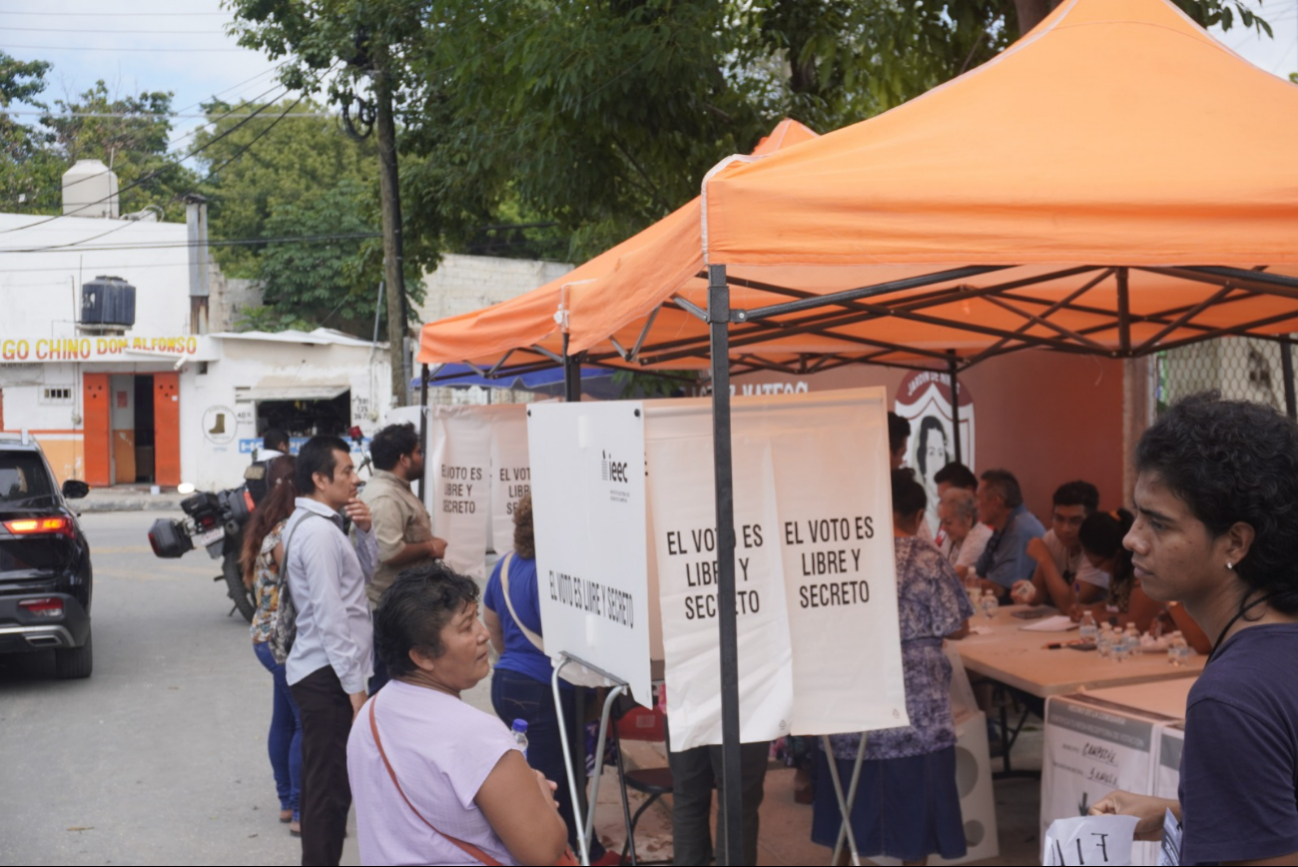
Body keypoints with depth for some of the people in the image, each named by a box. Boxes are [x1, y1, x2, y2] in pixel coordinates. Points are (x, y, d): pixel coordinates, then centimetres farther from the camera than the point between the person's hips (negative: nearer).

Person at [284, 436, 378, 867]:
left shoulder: (311, 523, 14)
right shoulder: (319, 532, -18)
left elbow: (366, 573, 21)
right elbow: (331, 616, -21)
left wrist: (365, 531, 3)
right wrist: (354, 685, -19)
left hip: (320, 670, 10)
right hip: (328, 674, -10)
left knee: (321, 780, 18)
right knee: (331, 784, -6)